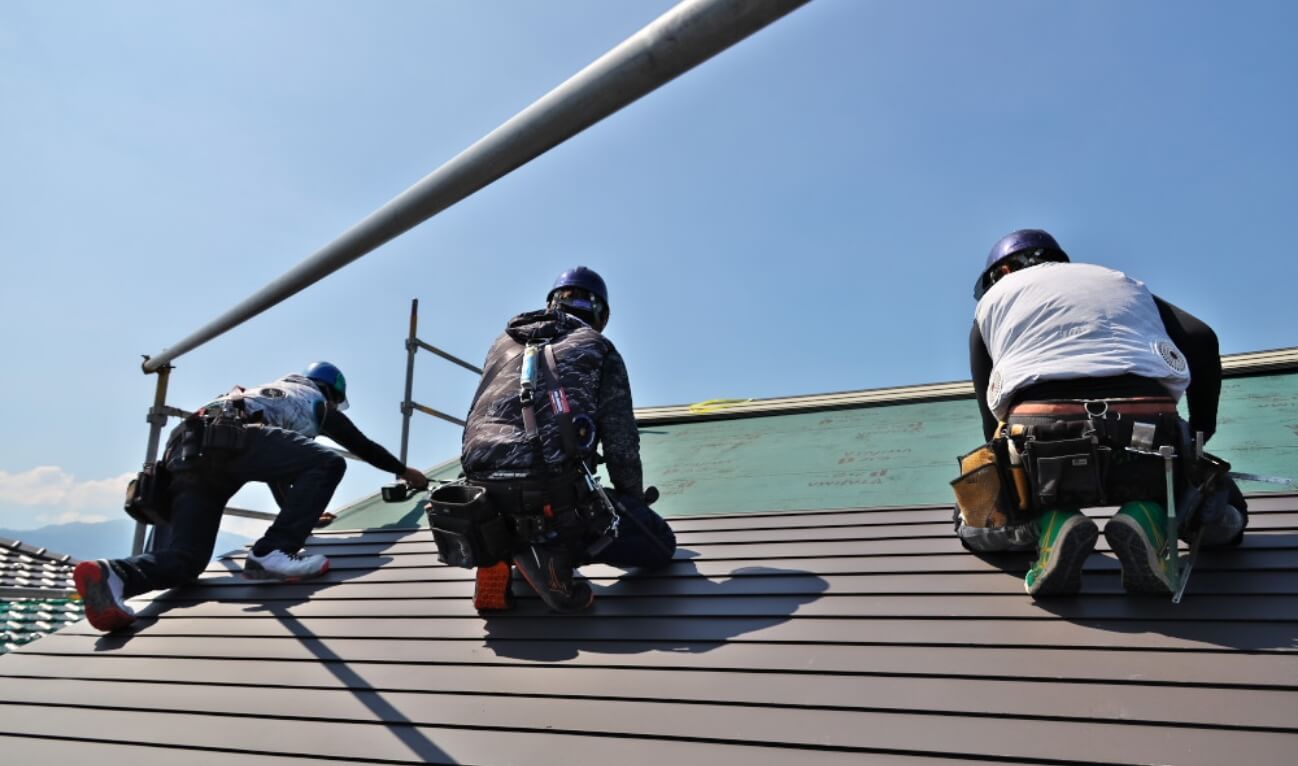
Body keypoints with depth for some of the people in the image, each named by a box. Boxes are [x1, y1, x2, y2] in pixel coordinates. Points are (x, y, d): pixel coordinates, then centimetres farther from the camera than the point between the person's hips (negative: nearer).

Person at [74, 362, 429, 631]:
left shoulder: (269, 392, 47)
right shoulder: (316, 402, 28)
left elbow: (279, 467, 56)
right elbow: (362, 445, 37)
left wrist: (300, 511, 69)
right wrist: (404, 471, 54)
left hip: (187, 452, 8)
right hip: (233, 438, -7)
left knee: (181, 559, -2)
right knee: (329, 463, -8)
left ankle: (112, 575, -33)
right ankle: (272, 553, -18)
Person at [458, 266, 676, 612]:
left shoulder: (503, 343, 25)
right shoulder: (597, 349, 10)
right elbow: (621, 440, 5)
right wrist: (634, 502, 22)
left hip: (486, 496, 6)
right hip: (557, 493, -5)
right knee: (660, 544, 11)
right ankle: (553, 548, -9)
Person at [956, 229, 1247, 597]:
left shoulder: (993, 297, 28)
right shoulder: (1122, 281, 34)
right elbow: (1201, 339, 18)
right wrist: (1201, 433, 29)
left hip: (1042, 441, -1)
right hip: (1146, 432, 1)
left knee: (975, 525, 28)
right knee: (1224, 517, 32)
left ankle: (1050, 526, -4)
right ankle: (1149, 519, -2)